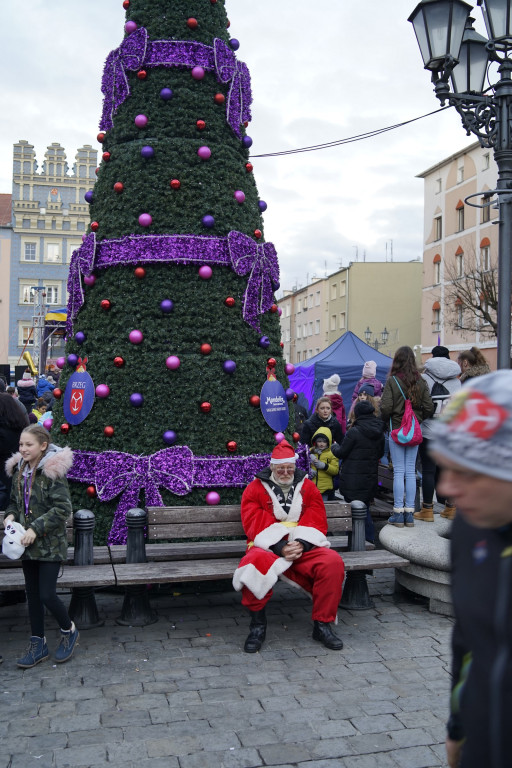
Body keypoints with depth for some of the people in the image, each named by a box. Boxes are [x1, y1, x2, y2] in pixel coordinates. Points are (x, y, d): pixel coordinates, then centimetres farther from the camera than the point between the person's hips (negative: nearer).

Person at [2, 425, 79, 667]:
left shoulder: (53, 472, -14)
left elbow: (63, 509, -18)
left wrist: (36, 529, -22)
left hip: (49, 545, -6)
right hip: (27, 545, 6)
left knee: (47, 594, -6)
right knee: (32, 595, 13)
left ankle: (68, 631, 21)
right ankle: (38, 644, 26)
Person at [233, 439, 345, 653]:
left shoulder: (307, 487, 14)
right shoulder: (255, 488, 6)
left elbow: (318, 522, 6)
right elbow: (255, 524, -5)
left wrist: (302, 544, -14)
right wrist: (280, 547, -20)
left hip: (304, 547, 2)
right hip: (268, 547, -2)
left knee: (333, 561, -26)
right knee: (255, 563, -37)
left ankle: (322, 624, -9)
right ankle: (257, 625, -14)